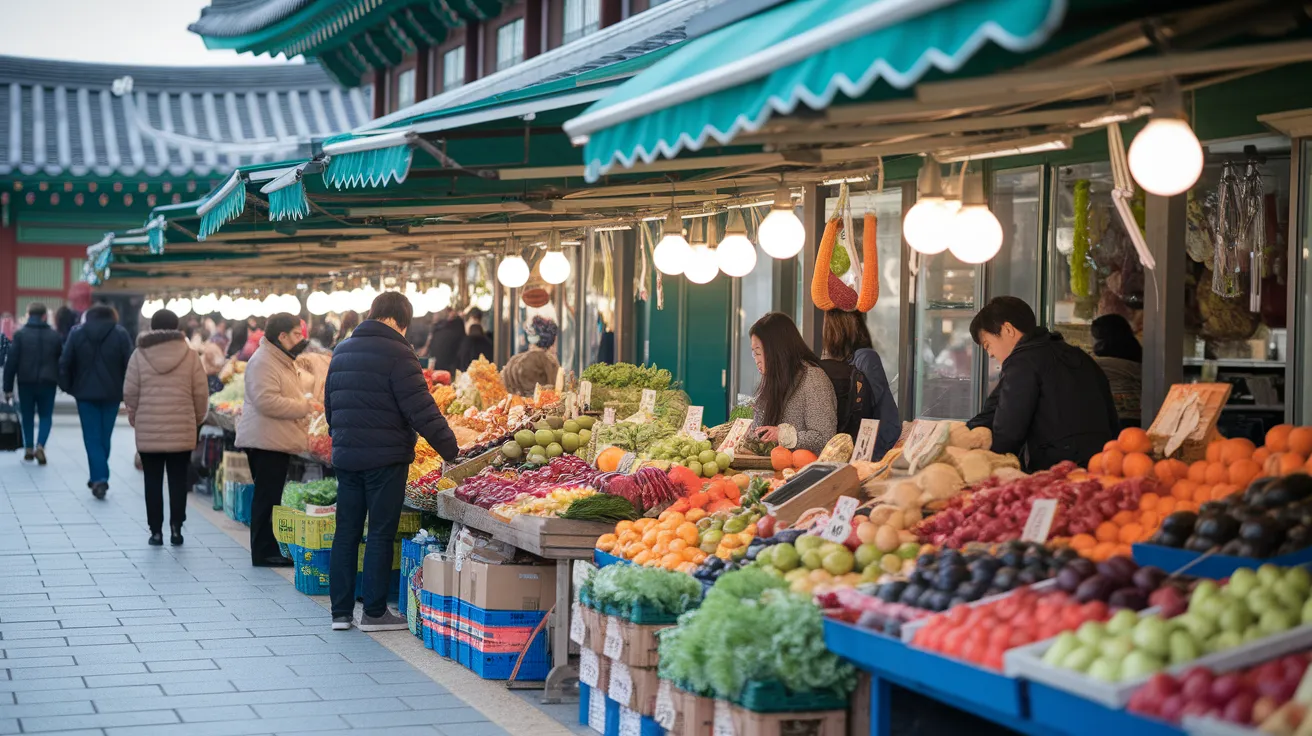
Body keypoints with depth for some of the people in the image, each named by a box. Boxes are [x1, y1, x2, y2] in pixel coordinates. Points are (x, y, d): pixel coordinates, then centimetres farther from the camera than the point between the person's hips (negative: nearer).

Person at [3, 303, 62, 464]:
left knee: (27, 416, 14)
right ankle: (40, 446, -13)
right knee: (46, 416, 8)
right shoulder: (55, 336, 0)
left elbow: (11, 362, -6)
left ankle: (29, 448, 16)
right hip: (48, 383, 0)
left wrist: (8, 387, -2)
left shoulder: (20, 335, -5)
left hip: (26, 382, 0)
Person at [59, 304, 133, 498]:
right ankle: (99, 478, 18)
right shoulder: (121, 334, -2)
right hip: (112, 393, 1)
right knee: (104, 437, 12)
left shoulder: (76, 334, 1)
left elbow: (65, 363, 0)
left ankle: (99, 478, -14)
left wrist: (66, 386, 10)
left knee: (92, 438, 1)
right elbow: (129, 364, -6)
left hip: (86, 393, -1)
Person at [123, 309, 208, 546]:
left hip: (148, 431, 0)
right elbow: (201, 393, -1)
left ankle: (156, 531, 7)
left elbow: (130, 392, -1)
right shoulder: (189, 355, -2)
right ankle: (176, 528, 5)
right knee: (178, 480, 8)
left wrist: (134, 418, 15)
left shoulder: (139, 355, -2)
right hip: (182, 431, 0)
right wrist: (197, 419, 14)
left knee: (153, 482, 7)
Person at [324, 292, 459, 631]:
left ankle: (340, 611, 13)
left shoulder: (342, 351, 12)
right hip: (385, 458, -7)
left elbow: (330, 405, 20)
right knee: (381, 534, 0)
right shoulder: (396, 354, -12)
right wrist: (450, 448, -11)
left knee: (346, 532, 10)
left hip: (345, 455, 7)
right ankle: (374, 612, 3)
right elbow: (421, 410, -16)